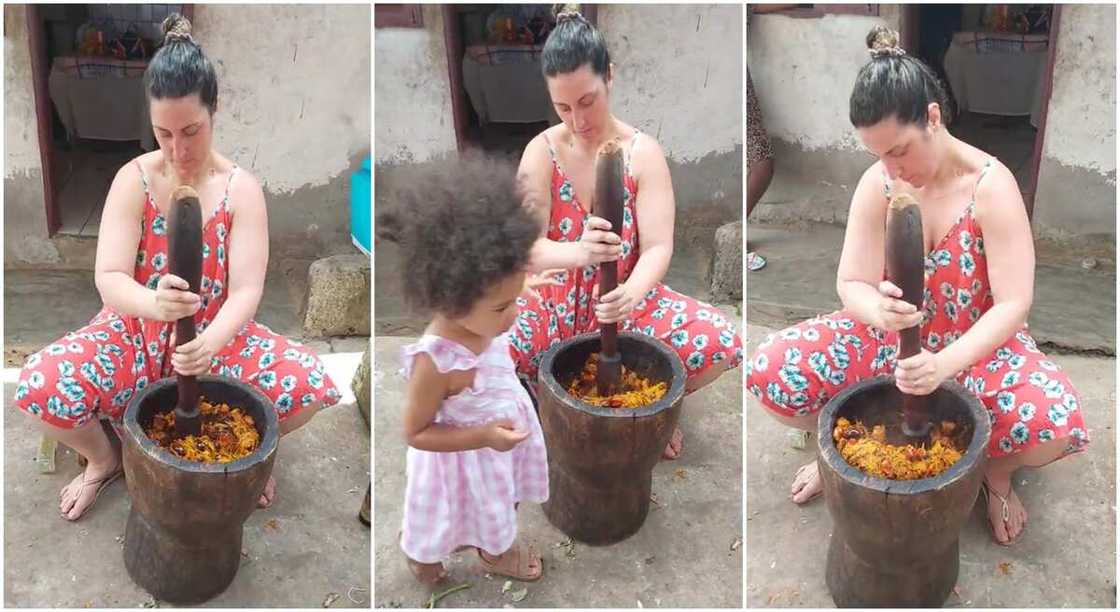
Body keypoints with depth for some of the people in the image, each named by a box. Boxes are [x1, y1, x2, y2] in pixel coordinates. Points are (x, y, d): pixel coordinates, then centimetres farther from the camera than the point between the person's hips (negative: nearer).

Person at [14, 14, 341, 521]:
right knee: (39, 386, -26)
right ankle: (104, 459, 8)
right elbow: (109, 279, -18)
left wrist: (211, 341, -40)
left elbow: (246, 290, -17)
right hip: (136, 332, 1)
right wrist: (154, 303, -43)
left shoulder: (240, 188, -10)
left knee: (309, 385, -25)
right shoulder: (134, 179, -9)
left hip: (217, 338, 0)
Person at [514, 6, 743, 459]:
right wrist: (578, 253, -43)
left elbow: (658, 247, -16)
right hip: (559, 306, 0)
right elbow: (526, 247, -19)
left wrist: (632, 294, -40)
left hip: (629, 303, 0)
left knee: (722, 342, -25)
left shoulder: (644, 152, -9)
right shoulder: (542, 151, -8)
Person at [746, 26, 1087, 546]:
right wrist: (876, 308, -37)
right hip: (894, 334, 3)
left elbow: (1013, 303, -23)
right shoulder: (877, 184, -11)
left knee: (1055, 423, -33)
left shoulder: (991, 186, -20)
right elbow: (851, 282, -10)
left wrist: (945, 365, -40)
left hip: (977, 343, -2)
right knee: (769, 371, -20)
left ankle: (997, 469, 5)